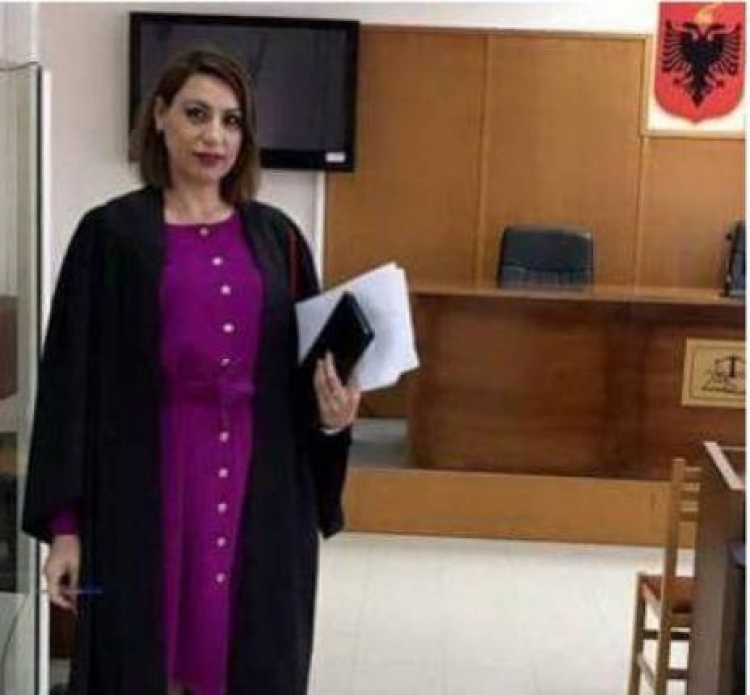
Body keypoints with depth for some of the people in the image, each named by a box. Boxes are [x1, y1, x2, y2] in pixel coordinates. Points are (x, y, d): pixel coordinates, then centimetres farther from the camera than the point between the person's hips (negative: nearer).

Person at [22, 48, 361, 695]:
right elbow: (70, 383, -3)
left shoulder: (277, 236, 8)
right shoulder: (112, 233, -1)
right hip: (147, 484, -2)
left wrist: (331, 416, -11)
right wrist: (64, 524, -7)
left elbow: (311, 365, 11)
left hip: (262, 491, 3)